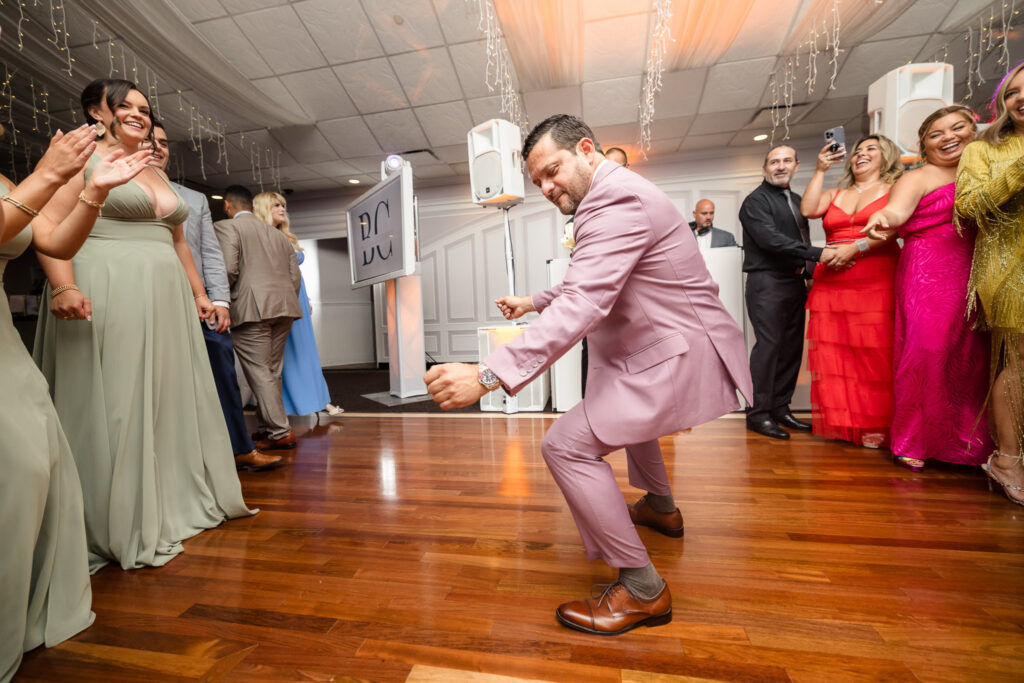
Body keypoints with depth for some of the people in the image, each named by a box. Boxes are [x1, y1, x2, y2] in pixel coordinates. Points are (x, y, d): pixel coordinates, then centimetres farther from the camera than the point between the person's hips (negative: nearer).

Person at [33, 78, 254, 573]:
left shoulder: (157, 175, 22)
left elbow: (178, 241, 23)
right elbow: (48, 224, -10)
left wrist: (198, 293, 20)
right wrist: (63, 286, -23)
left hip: (165, 300, 7)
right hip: (106, 295, -7)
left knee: (169, 400, 11)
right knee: (111, 406, -2)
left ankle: (175, 502, 25)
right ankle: (119, 526, 11)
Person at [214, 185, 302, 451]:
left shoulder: (225, 226, 4)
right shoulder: (277, 233, 23)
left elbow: (229, 269, -12)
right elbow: (295, 276, 16)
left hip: (251, 307, -6)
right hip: (284, 307, 7)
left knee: (259, 372, -4)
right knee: (272, 372, 13)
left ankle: (280, 432, -6)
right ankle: (267, 427, 22)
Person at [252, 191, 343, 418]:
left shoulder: (286, 237, 19)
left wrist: (306, 299, 19)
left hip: (297, 299, 8)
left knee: (306, 350, 9)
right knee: (284, 354, -2)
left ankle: (320, 401, 15)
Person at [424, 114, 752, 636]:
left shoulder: (616, 200, -21)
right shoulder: (611, 196, 15)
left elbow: (582, 304, -34)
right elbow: (585, 282, 25)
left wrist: (489, 375, -38)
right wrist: (534, 301, 18)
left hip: (678, 357, -11)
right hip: (666, 348, 11)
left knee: (567, 445, -16)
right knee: (623, 410, 33)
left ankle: (642, 590, 0)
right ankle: (661, 508, 51)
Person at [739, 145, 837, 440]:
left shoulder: (797, 200, 21)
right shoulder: (756, 201, -4)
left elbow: (801, 241, 22)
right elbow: (770, 239, -17)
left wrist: (809, 273, 11)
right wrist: (818, 254, -21)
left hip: (795, 282, 8)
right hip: (767, 283, -8)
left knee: (792, 346, 8)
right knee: (769, 344, -10)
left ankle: (780, 407, 18)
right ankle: (758, 413, -2)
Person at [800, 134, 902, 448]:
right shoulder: (835, 194, 20)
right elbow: (808, 210, 0)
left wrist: (856, 247, -16)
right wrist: (820, 171, 4)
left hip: (877, 282, -3)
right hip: (831, 282, 3)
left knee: (875, 352, -4)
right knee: (834, 351, 1)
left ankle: (876, 426, 7)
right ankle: (842, 422, 11)